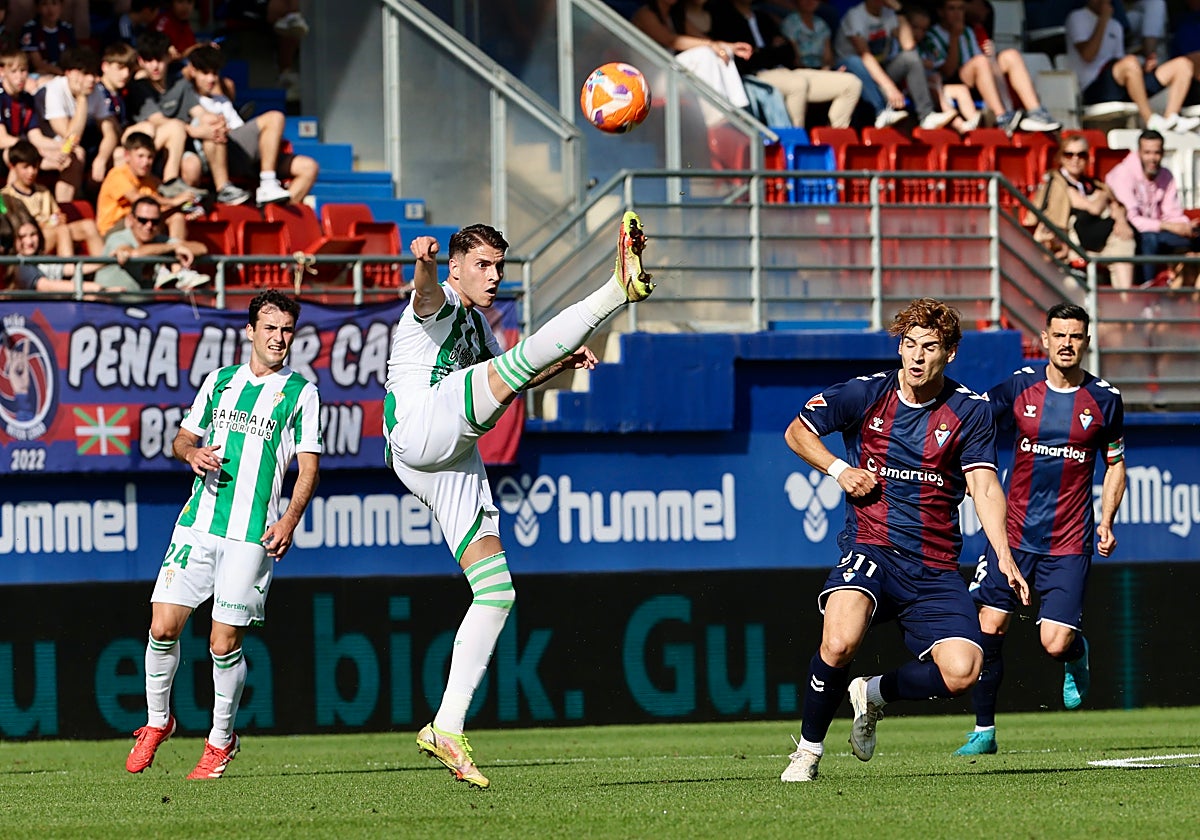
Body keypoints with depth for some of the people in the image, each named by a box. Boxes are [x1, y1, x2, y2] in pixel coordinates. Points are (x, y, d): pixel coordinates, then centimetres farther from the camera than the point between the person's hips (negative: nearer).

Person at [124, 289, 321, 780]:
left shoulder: (301, 393, 4)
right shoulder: (220, 381, 14)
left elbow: (308, 467, 0)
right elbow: (184, 437, 22)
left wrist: (290, 519, -15)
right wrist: (192, 453, -2)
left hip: (253, 534, -3)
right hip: (197, 523, 3)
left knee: (224, 643, -4)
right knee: (163, 627, -4)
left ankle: (221, 739, 14)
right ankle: (157, 721, 17)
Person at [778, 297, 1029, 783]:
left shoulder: (969, 411, 0)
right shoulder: (866, 394, 0)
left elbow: (985, 488, -6)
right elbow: (797, 432, 14)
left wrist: (1004, 556, -19)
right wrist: (838, 470, -3)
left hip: (935, 566, 2)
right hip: (869, 548, -2)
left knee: (961, 673, -17)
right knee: (840, 642, -31)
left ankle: (874, 694, 16)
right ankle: (808, 750, -6)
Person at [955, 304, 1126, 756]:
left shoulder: (1105, 399, 1)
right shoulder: (1020, 387, -1)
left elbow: (1115, 464, 12)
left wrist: (1106, 521, 1)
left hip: (1068, 543, -1)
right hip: (1014, 532, 1)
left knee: (1056, 644, -10)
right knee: (989, 629, -5)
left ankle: (1077, 653, 28)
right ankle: (984, 730, 10)